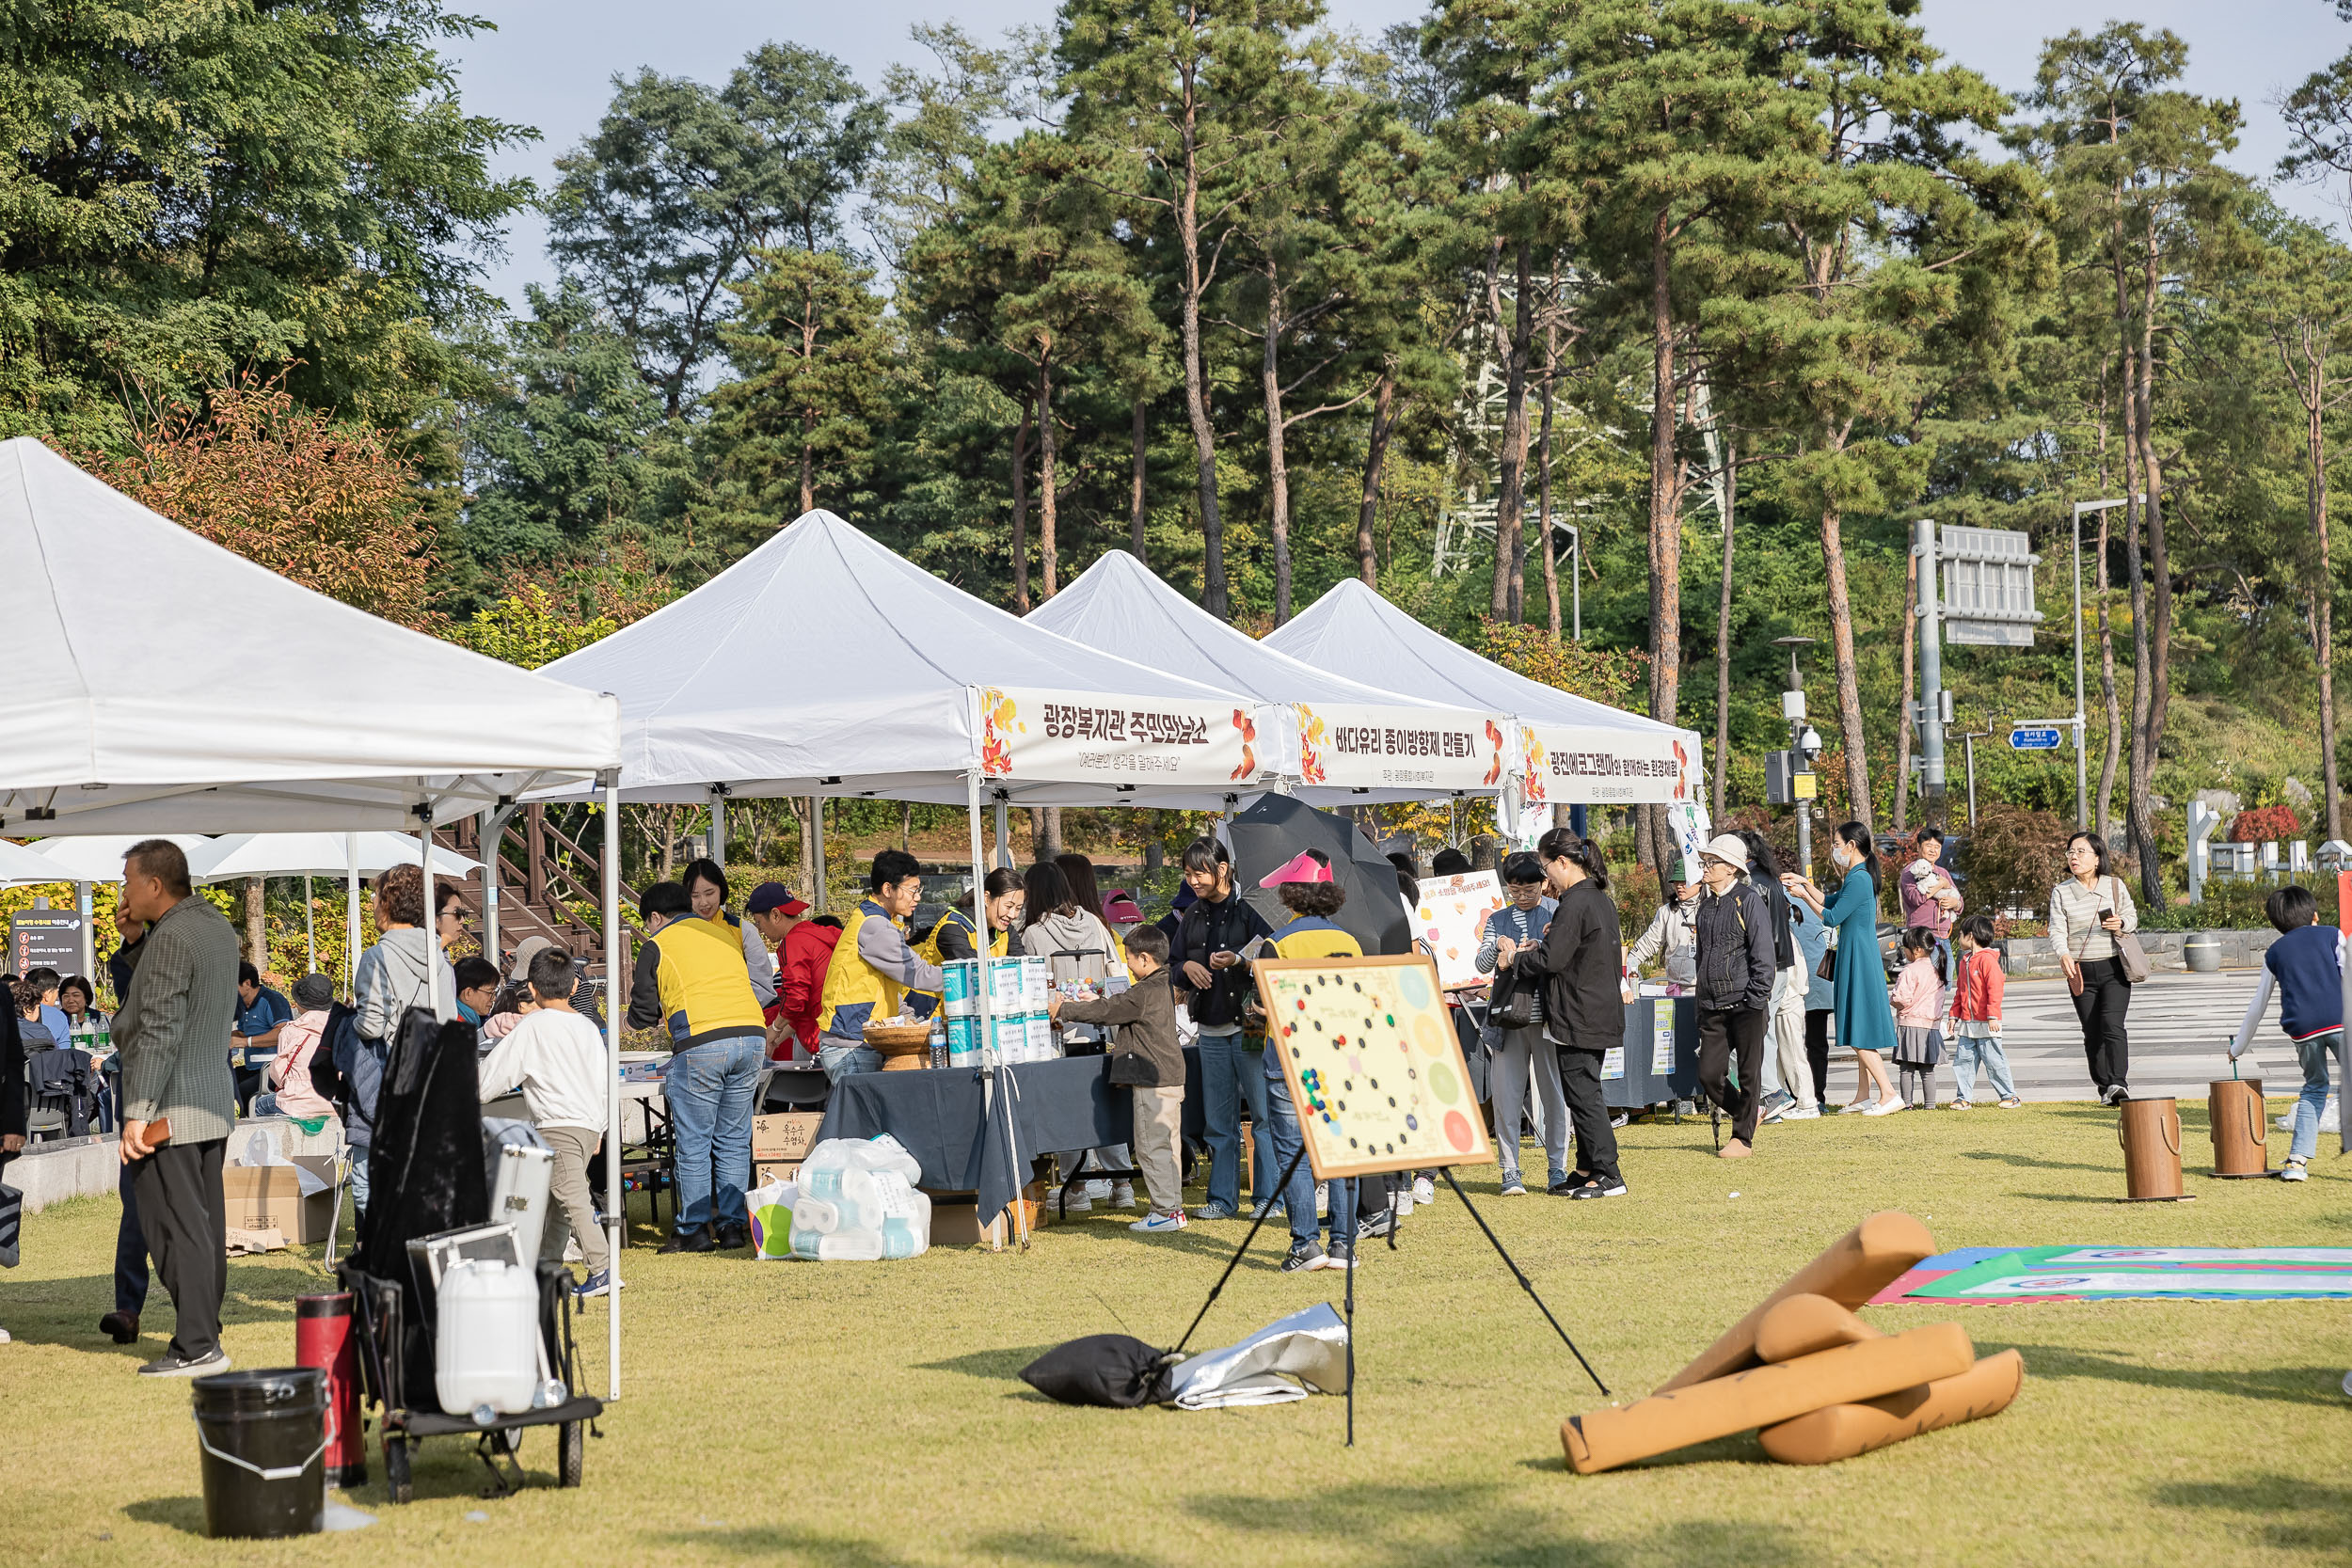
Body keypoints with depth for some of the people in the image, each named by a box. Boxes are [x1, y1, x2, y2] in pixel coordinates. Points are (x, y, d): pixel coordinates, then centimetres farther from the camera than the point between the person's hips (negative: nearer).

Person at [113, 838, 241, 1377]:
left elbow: (159, 1032, -21)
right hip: (215, 1096, 10)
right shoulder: (216, 924, 12)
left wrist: (136, 1112, -21)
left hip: (170, 1108, -10)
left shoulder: (172, 938, -17)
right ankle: (204, 1332, 18)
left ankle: (197, 1347, -7)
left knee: (175, 1226, -7)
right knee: (204, 1222, 13)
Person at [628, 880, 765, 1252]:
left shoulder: (657, 945, 7)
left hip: (701, 1042, -5)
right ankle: (733, 1225, 11)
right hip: (752, 1034, 5)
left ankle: (694, 1229, 4)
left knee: (693, 1145, 3)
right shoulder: (725, 935, 21)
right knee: (733, 1141, 11)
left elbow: (643, 1015, 10)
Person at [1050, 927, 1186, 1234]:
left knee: (1152, 1146, -5)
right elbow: (1118, 1009, 26)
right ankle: (1172, 1207, 17)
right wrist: (1089, 1004, 25)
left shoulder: (1144, 993, -15)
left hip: (1153, 1081, -10)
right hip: (1170, 1079, 10)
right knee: (1167, 1146, 13)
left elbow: (1106, 1010, -12)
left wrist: (1064, 1010, -2)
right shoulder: (1162, 989, 15)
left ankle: (1165, 1211, -5)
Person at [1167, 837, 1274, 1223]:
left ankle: (1268, 1197, 1)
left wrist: (1239, 961, -24)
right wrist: (1187, 967, -1)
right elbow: (1172, 964, 20)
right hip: (1211, 1030, 6)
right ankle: (1222, 1198, 16)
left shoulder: (1250, 908, -6)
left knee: (1264, 1115, -4)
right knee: (1218, 1121, 10)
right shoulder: (1192, 916, 13)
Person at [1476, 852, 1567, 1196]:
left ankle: (1557, 1171, 8)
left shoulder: (1558, 913, 6)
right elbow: (1482, 965, 4)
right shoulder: (1498, 920, 13)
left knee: (1555, 1094, 0)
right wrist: (1496, 948, -17)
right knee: (1507, 1095, 0)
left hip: (1548, 1016, -2)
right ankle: (1510, 1172, 6)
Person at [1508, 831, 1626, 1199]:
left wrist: (1514, 958, -3)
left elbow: (1551, 960, -20)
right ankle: (1587, 1171, 22)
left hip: (1578, 1017, -10)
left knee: (1583, 1094, -4)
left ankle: (1608, 1174, -3)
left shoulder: (1574, 904, -18)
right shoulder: (1602, 899, 12)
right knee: (1585, 1093, 16)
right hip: (1599, 1013, 10)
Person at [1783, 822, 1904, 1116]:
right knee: (1862, 1031, 13)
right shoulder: (1857, 877, 13)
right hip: (1857, 958, 10)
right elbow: (1831, 903, 24)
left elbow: (1831, 917, -16)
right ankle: (1864, 1095, 19)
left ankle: (1889, 1094, -12)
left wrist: (1803, 895, -5)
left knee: (1860, 1034, -9)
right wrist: (1804, 883, 21)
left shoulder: (1859, 879, -17)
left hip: (1858, 959, -10)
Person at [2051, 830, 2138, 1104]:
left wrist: (2121, 923, -12)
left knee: (2112, 1025, -17)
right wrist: (2063, 955, -27)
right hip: (2081, 971, 2)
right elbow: (2057, 931, -7)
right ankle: (2104, 1086, 19)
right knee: (2092, 1032, 6)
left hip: (2114, 968, -2)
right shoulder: (2061, 893, 1)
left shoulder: (2115, 885, 2)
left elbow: (2132, 917, 12)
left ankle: (2118, 1084, -25)